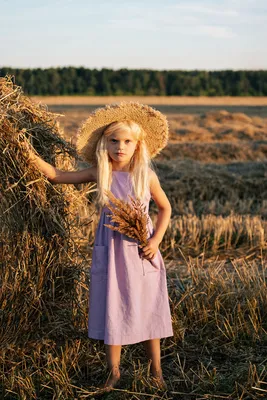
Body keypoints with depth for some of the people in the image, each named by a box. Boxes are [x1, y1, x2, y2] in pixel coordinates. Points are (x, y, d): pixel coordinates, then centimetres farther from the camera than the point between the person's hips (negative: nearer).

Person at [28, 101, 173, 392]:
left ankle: (156, 370, 25)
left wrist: (155, 241, -8)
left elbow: (165, 208, 4)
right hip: (110, 249, 1)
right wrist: (31, 156, -7)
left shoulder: (146, 176, -7)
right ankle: (113, 371, 25)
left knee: (147, 309, 8)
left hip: (140, 249, -1)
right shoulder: (99, 173, -4)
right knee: (112, 309, 8)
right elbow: (57, 176, 3)